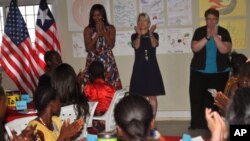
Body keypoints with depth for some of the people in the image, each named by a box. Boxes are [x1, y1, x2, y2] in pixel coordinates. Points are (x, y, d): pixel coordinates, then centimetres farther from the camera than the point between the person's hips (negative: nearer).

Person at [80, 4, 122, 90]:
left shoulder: (110, 28, 7)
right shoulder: (88, 30, 5)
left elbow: (112, 45, -5)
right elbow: (88, 47, -5)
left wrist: (103, 31, -8)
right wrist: (98, 33, -9)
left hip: (107, 62, 1)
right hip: (93, 61, -1)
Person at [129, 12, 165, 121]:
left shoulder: (154, 35, 7)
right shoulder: (134, 36, 7)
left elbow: (154, 44, -13)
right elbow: (136, 46, -13)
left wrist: (150, 33, -22)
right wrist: (139, 34, -23)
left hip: (152, 68, 0)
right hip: (139, 68, 0)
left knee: (152, 96, 0)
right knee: (139, 96, -3)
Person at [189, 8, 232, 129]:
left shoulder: (223, 32, -1)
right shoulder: (199, 31, 1)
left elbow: (225, 50, -13)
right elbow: (194, 48, -11)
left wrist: (215, 36, -18)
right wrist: (207, 37, -19)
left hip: (220, 72, -1)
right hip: (200, 71, 1)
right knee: (198, 98, 0)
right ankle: (197, 124, 9)